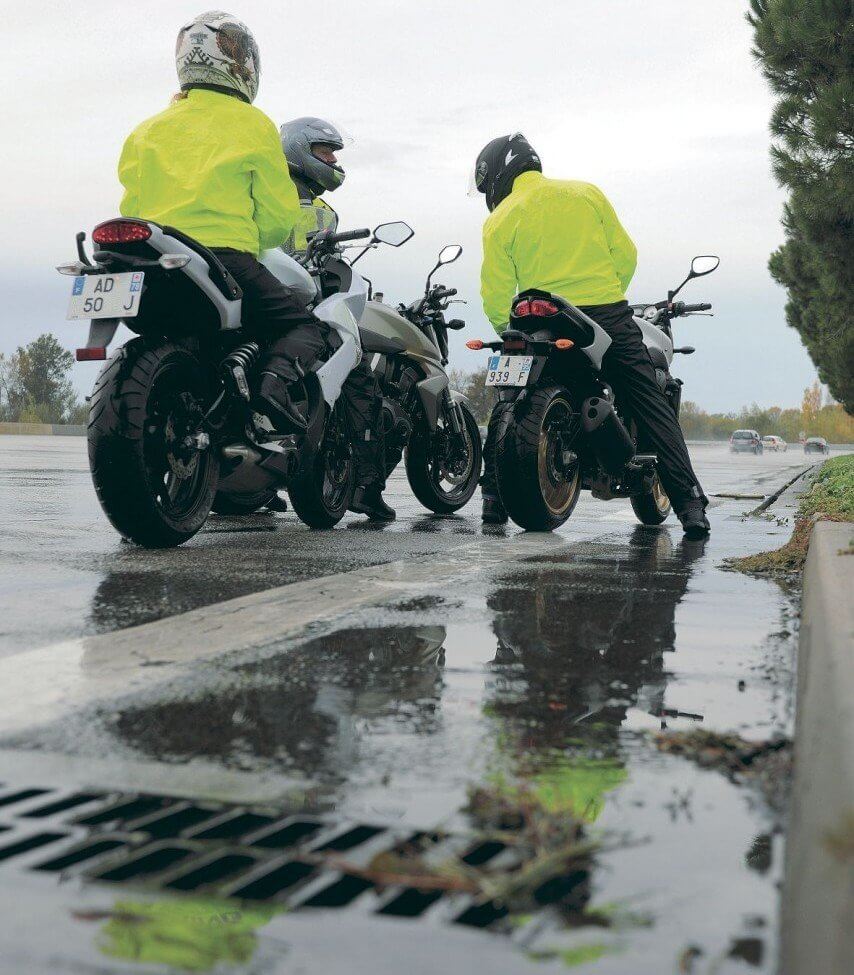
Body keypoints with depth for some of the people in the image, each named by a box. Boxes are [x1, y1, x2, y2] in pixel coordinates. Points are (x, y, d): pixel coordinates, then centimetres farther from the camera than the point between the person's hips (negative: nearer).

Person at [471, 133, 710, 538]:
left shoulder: (499, 220, 3)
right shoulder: (587, 192, 9)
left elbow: (496, 294, 0)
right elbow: (626, 254, 8)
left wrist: (505, 330, 17)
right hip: (611, 318, 1)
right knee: (652, 410, 3)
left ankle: (494, 495, 15)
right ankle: (690, 504, -6)